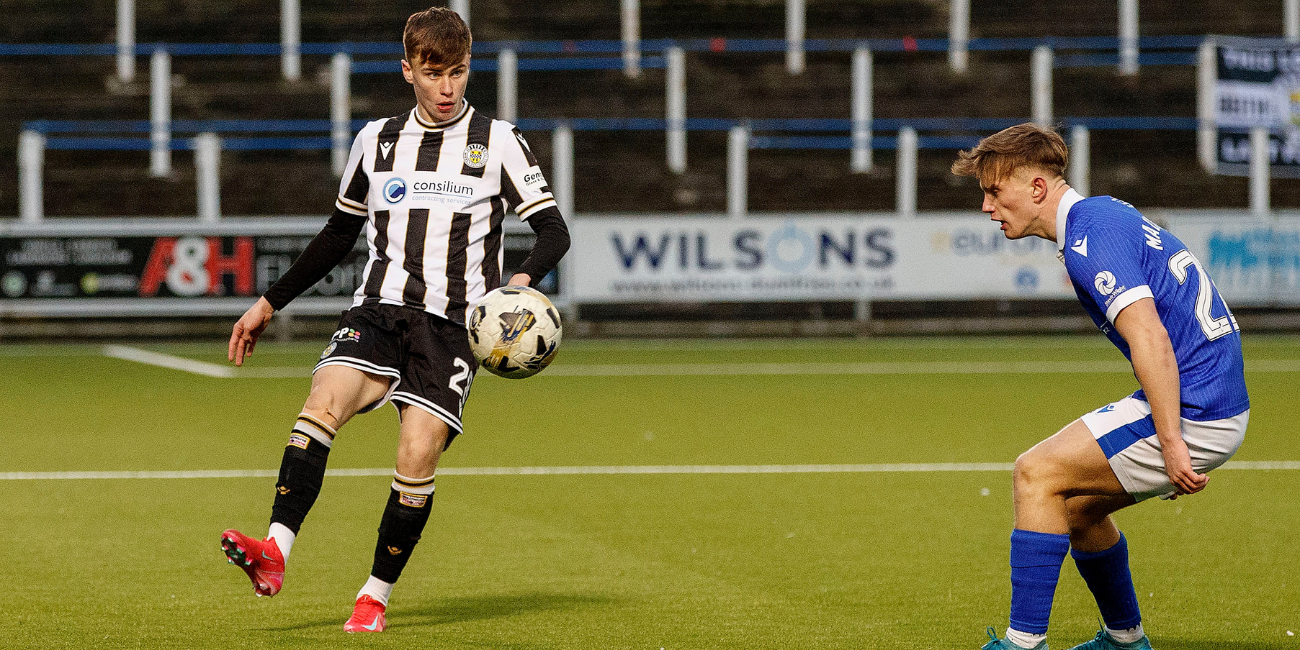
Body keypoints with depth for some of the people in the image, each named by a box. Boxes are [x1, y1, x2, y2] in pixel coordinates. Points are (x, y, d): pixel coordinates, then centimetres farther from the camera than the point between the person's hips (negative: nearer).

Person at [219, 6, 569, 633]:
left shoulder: (497, 142, 6)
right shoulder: (377, 141, 15)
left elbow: (553, 229, 3)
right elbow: (339, 234, 26)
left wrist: (523, 279, -18)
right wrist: (269, 303, 25)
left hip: (452, 322, -2)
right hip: (378, 307, 2)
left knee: (417, 457, -15)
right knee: (323, 402, -25)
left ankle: (375, 596, 1)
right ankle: (274, 553, -37)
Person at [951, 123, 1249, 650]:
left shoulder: (1089, 237, -15)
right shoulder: (1105, 215, 17)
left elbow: (1151, 339, -25)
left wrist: (1171, 445, -26)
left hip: (1192, 414, -10)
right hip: (1219, 404, 10)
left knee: (1037, 474, -9)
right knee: (1076, 504, 19)